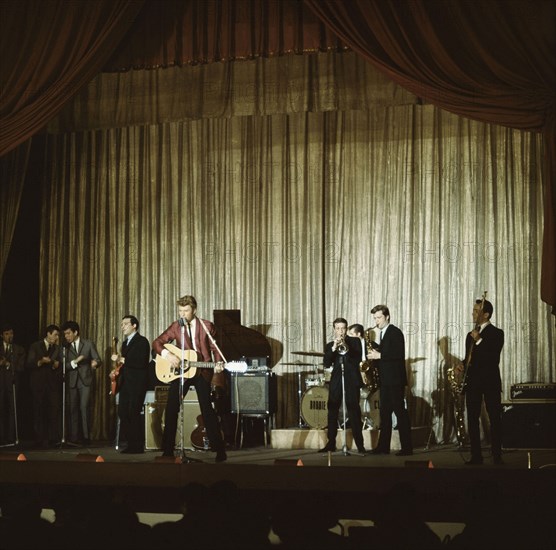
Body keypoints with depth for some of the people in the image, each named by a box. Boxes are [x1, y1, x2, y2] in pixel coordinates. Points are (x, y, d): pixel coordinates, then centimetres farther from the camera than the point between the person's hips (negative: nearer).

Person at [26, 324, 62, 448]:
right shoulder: (35, 347, 6)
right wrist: (40, 362, -17)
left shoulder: (57, 348, 16)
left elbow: (58, 365, 16)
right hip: (38, 384, -2)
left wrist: (56, 365, -6)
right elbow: (29, 364, -1)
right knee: (39, 412, -2)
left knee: (54, 411, -9)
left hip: (53, 384, 2)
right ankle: (40, 439, 1)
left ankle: (54, 438, -7)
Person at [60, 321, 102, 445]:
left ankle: (86, 436, -10)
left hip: (85, 380, -2)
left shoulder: (88, 344, 5)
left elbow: (98, 360, 2)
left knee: (84, 407, -14)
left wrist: (95, 363, -21)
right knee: (73, 409, 3)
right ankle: (74, 437, 7)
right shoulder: (65, 347, 7)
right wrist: (74, 362, -16)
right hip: (72, 382, 2)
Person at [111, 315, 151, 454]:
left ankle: (138, 446, -3)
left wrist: (122, 360, -14)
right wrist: (118, 363, 5)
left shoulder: (142, 341, -6)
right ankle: (131, 443, 8)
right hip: (125, 383, 8)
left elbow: (141, 362, -18)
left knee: (133, 413, -10)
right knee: (122, 413, 1)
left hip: (137, 383, -8)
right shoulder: (125, 343, 20)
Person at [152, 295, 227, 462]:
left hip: (202, 372, -2)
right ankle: (168, 450, 6)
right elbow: (157, 342, 0)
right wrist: (167, 354, -17)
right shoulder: (176, 326, 3)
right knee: (171, 409, -2)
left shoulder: (207, 326, -1)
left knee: (207, 410, -4)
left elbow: (215, 348, 4)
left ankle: (219, 450, 2)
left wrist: (218, 363, -14)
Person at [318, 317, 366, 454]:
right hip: (336, 382, 3)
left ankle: (360, 445, -5)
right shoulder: (330, 345, 13)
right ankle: (331, 444, 7)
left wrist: (346, 348, -18)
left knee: (354, 413, -7)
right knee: (332, 413, 0)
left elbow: (358, 359, -6)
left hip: (352, 381, -3)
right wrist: (334, 348, -13)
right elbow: (326, 364, -1)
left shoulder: (355, 341, 8)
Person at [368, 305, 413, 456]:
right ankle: (383, 446, 12)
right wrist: (374, 354, 1)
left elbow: (399, 354, -19)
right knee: (384, 412, 9)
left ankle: (407, 447, -6)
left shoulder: (395, 332, -9)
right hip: (385, 379, 9)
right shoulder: (382, 333, 17)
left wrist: (379, 355, -19)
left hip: (395, 378, -9)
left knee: (400, 412, -7)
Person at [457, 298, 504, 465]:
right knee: (472, 419, 3)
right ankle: (476, 456, 6)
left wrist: (479, 341, -18)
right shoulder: (471, 335, 17)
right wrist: (463, 366, 3)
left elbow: (494, 359, -14)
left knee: (495, 418, -5)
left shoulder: (496, 333, -3)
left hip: (490, 382, -6)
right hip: (472, 381, 6)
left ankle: (497, 456, -4)